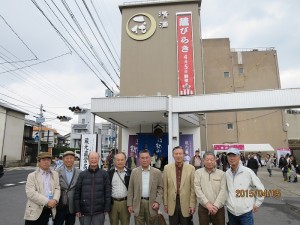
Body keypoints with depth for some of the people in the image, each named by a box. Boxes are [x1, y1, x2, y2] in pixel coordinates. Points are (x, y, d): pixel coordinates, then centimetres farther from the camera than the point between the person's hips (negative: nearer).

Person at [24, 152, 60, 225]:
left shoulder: (55, 174, 11)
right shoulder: (32, 176, -1)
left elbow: (57, 188, 6)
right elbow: (31, 193, -12)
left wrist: (55, 200, -15)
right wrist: (47, 202, -19)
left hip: (49, 210, 3)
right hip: (35, 211, -3)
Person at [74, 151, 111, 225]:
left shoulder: (104, 174, 0)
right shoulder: (82, 174, 3)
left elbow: (108, 192, -1)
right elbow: (77, 192, 2)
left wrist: (107, 208, -3)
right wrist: (77, 209, -1)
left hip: (99, 211, -1)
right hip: (84, 211, 1)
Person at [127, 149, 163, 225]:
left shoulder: (157, 172, 1)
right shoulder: (134, 171, 2)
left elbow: (160, 188, 3)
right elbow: (130, 189, 3)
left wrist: (157, 202, -8)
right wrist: (129, 204, 1)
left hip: (151, 204, 0)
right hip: (138, 204, 1)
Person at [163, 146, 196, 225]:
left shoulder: (191, 168, -5)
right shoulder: (167, 168, -2)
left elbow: (193, 188, -3)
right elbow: (165, 188, 2)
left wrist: (192, 205, -4)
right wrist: (165, 203, 3)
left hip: (186, 204, -1)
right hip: (172, 204, 1)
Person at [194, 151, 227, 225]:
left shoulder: (221, 173, 2)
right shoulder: (198, 172, -1)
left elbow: (223, 191, -4)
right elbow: (197, 189, -7)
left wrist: (216, 206, -13)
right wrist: (207, 204, -14)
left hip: (218, 208, 1)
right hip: (203, 208, 0)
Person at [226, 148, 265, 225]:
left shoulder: (248, 172, -11)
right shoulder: (227, 173, -1)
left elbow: (260, 188, -2)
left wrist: (257, 204, 1)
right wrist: (227, 202, 8)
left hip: (245, 212, -3)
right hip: (231, 211, 3)